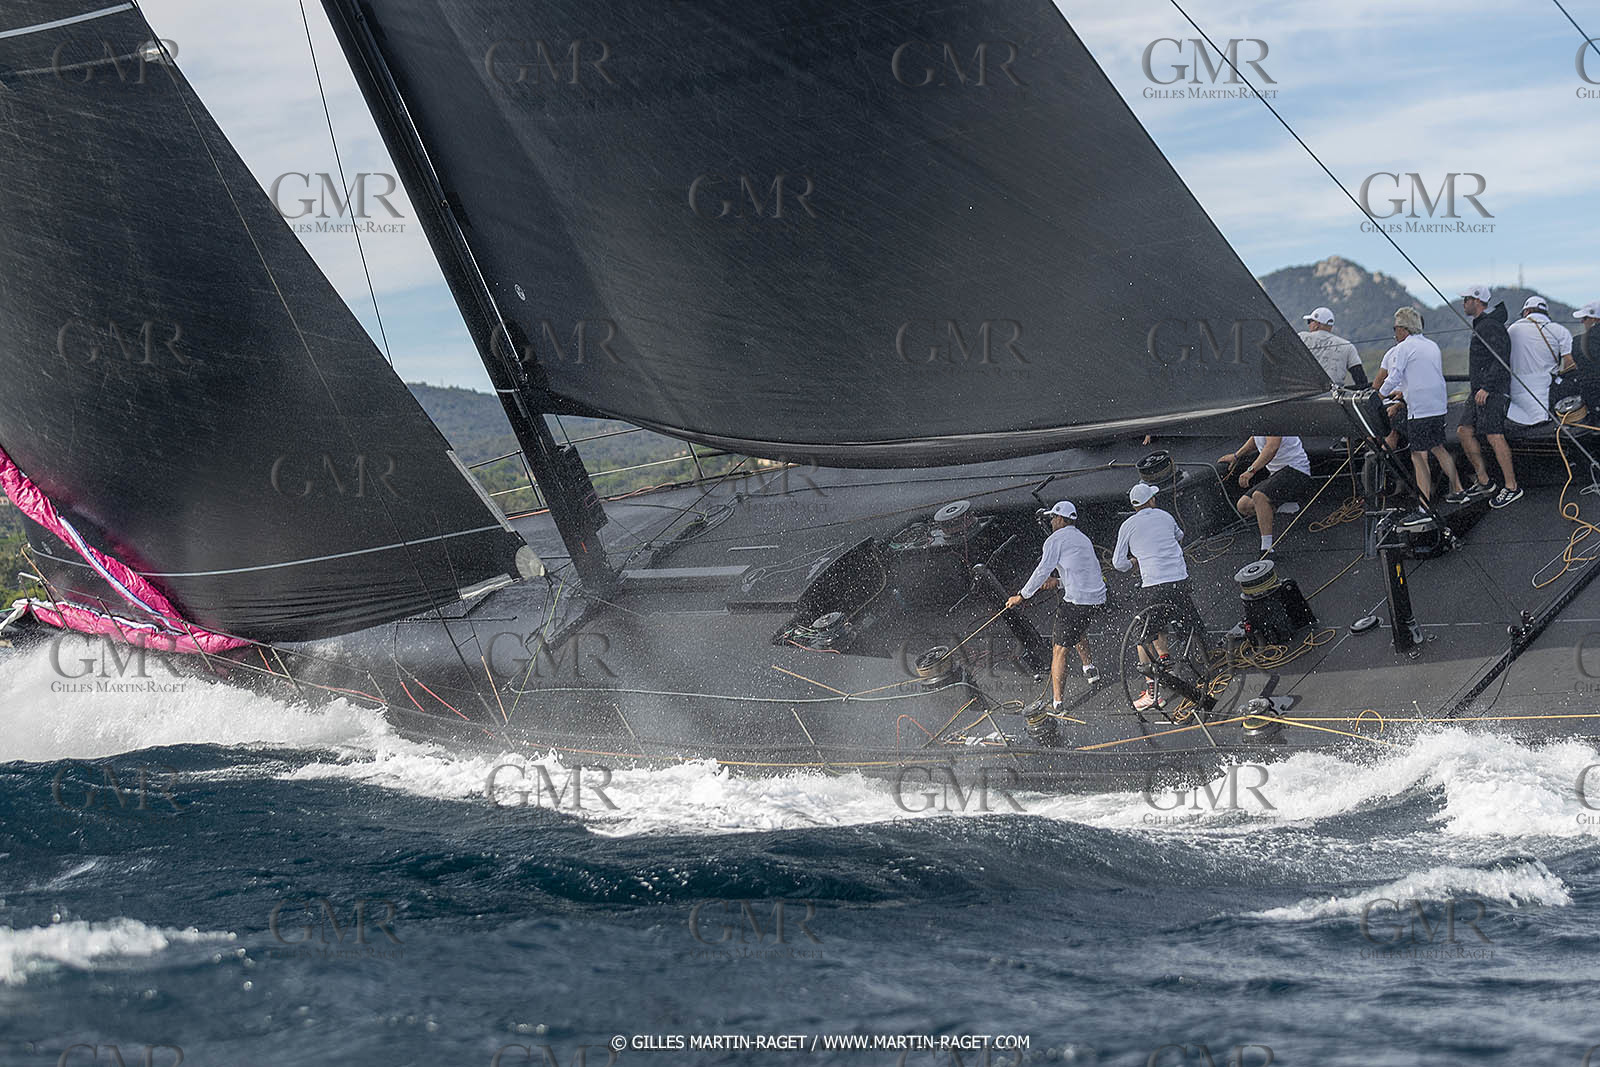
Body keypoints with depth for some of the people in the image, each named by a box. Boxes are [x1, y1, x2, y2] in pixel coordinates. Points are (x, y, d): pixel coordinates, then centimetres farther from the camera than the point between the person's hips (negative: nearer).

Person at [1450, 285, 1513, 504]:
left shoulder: (1490, 326, -13)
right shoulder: (1480, 325, 19)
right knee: (1464, 431, 7)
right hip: (1479, 390, 11)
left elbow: (1501, 360, -21)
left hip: (1493, 391, -11)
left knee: (1495, 436, -13)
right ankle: (1483, 482, 11)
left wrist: (1486, 387, -24)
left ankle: (1512, 486, -10)